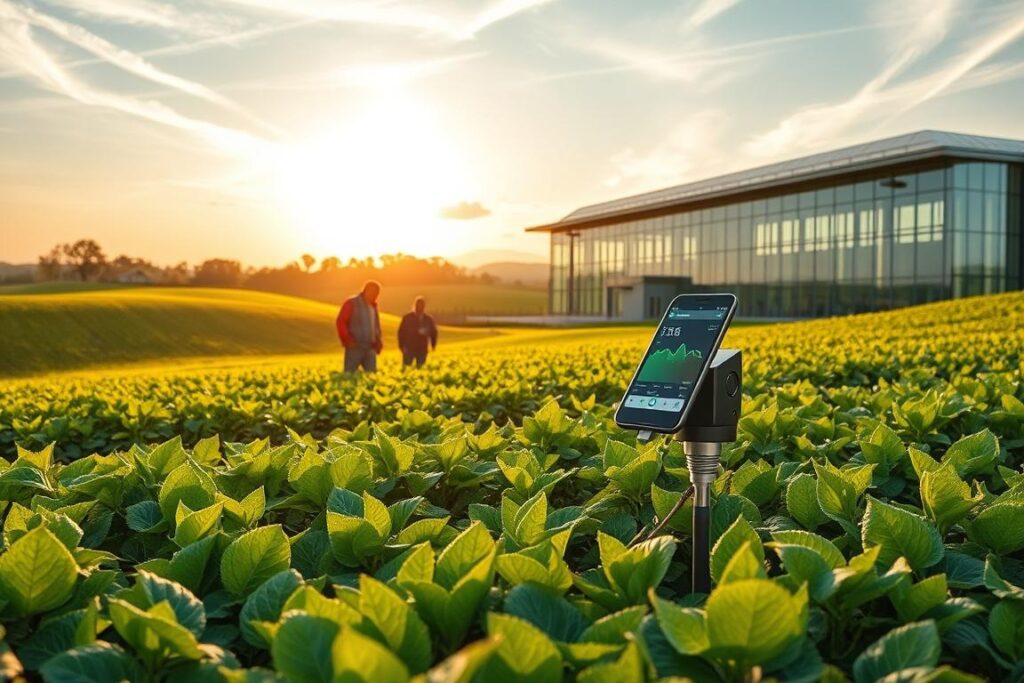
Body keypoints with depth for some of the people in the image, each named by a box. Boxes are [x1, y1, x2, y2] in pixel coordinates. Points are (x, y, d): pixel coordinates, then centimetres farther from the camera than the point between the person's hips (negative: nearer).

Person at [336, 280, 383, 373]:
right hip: (354, 348, -6)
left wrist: (378, 342, 11)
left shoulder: (373, 306, 16)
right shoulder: (351, 303, -2)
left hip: (370, 349, 6)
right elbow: (340, 322, -8)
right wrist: (347, 340, -17)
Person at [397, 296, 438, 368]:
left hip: (422, 350, 2)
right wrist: (402, 346, -7)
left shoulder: (428, 319, 9)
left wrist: (433, 344, 6)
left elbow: (433, 332, 18)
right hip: (409, 348, -2)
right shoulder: (407, 317, 1)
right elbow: (401, 332, 0)